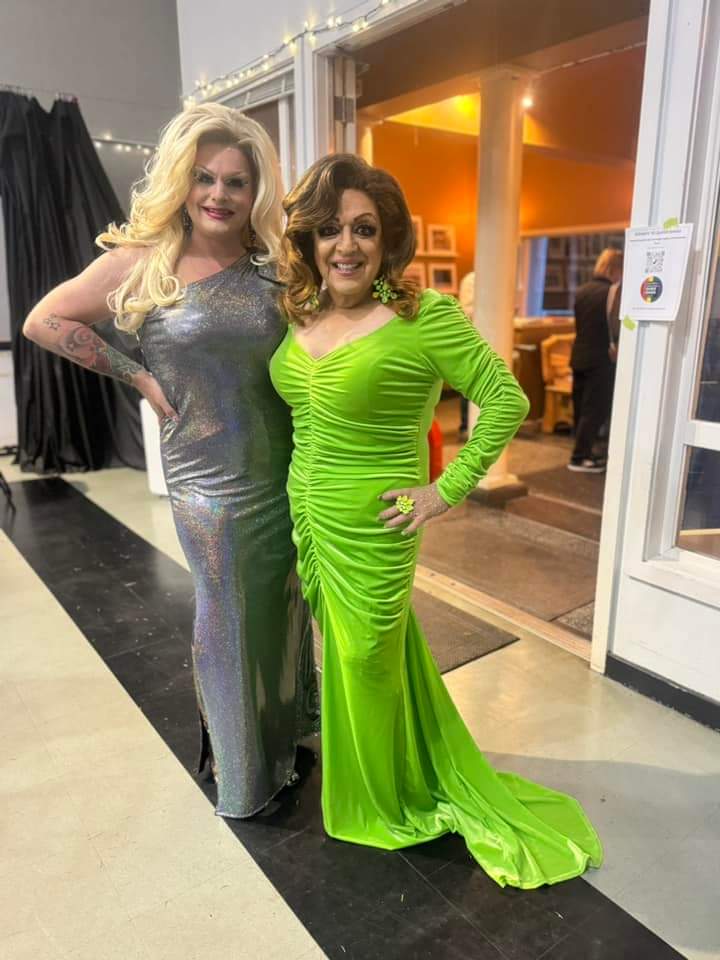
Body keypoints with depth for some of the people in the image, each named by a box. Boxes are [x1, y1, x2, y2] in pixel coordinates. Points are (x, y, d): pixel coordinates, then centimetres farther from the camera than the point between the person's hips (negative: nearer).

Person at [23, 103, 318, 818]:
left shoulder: (274, 265, 2)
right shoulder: (143, 261, -4)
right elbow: (43, 322, 2)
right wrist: (141, 380, -4)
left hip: (284, 476, 3)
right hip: (209, 483, -3)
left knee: (281, 613, 16)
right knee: (229, 621, 11)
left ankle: (282, 742, 44)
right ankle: (242, 773, 36)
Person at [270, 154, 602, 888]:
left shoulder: (425, 316, -16)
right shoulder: (302, 314, 3)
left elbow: (506, 398, -13)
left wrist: (448, 489, -14)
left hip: (370, 533, -6)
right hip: (307, 521, 7)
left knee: (369, 668, 11)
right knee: (342, 658, 21)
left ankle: (386, 806, 40)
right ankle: (359, 792, 48)